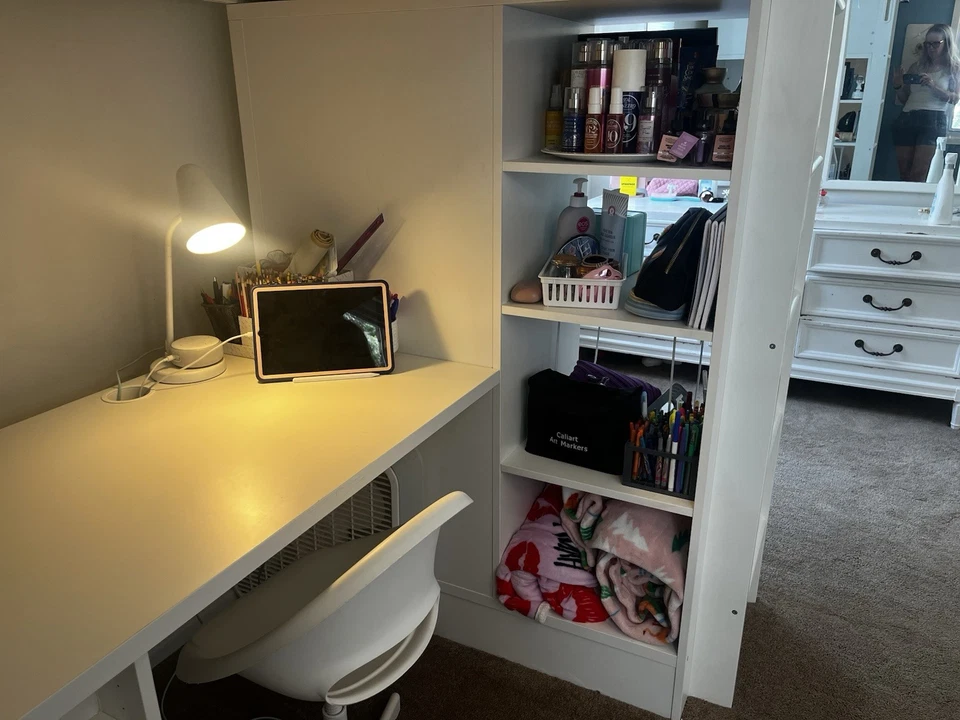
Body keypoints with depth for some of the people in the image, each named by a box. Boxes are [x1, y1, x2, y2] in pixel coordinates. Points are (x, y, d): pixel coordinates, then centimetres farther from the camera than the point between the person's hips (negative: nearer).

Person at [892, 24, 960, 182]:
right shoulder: (916, 67, 20)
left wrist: (933, 86, -13)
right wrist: (898, 86, 1)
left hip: (933, 120, -3)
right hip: (907, 119, 3)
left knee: (918, 174, -15)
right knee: (904, 173, -3)